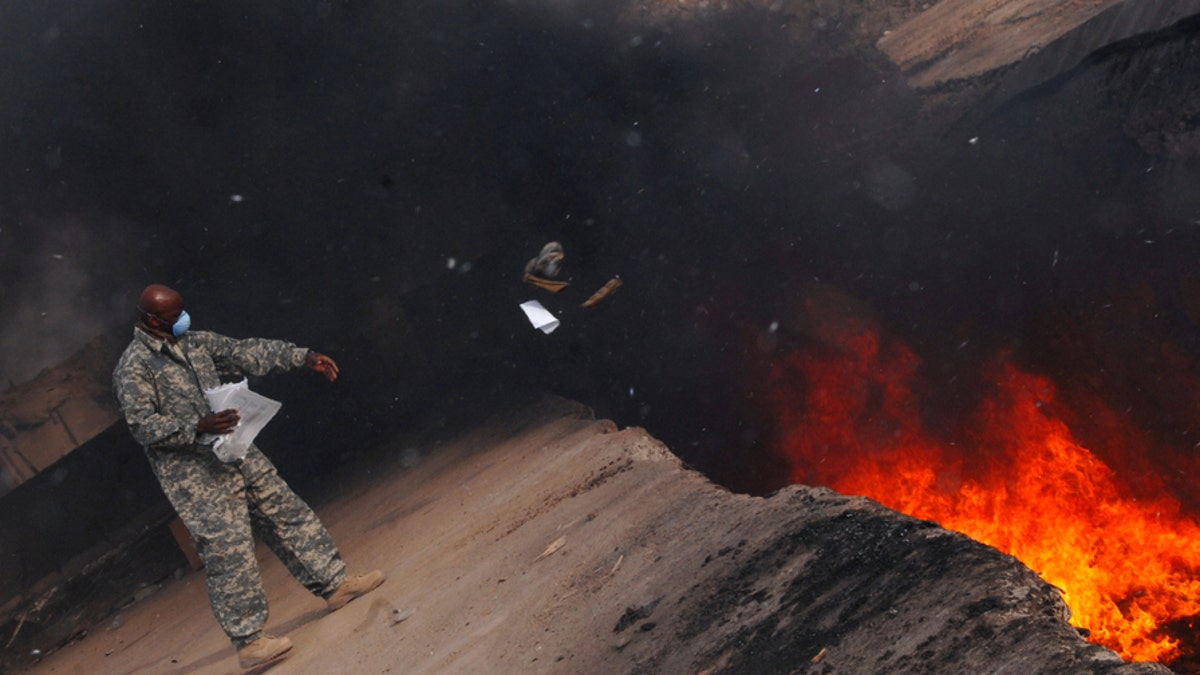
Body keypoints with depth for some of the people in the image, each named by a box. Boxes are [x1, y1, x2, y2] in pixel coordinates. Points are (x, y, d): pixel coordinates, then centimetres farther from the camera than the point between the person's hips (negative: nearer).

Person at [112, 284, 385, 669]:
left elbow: (246, 353, 14)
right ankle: (248, 641, 0)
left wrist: (303, 357, 10)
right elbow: (142, 425, -16)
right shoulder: (133, 368, -10)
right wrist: (197, 427, -27)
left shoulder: (195, 343, 12)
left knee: (285, 511, 9)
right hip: (192, 474, -8)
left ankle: (334, 584, 20)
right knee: (228, 550, -8)